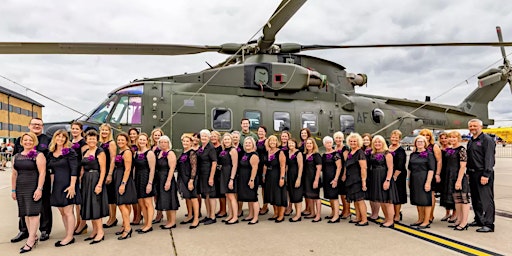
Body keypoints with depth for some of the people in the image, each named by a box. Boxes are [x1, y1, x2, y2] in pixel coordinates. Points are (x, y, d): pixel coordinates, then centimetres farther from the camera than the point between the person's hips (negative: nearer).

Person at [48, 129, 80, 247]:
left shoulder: (70, 152, -9)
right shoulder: (51, 153, 10)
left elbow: (74, 170, -14)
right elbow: (52, 171, 17)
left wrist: (72, 185, -19)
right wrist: (52, 186, 12)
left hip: (67, 184, -7)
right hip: (57, 185, 7)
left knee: (68, 212, -2)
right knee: (62, 212, 11)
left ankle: (70, 237, 7)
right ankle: (68, 235, 20)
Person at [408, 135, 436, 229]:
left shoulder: (429, 154, -6)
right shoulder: (412, 155, 11)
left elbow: (431, 169, -11)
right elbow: (410, 169, 17)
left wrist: (428, 182, -18)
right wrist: (409, 180, 13)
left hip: (424, 179, -6)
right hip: (414, 180, 6)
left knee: (425, 200, 0)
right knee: (417, 200, 13)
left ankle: (426, 221, 9)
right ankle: (420, 219, 26)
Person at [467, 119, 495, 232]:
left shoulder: (487, 139, -9)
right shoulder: (470, 142, 17)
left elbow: (489, 159, -16)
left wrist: (486, 175, -21)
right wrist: (468, 173, 15)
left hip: (483, 174, -9)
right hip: (473, 174, 9)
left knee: (486, 199, -5)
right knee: (475, 199, 15)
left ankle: (489, 224, 0)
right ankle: (479, 220, 26)